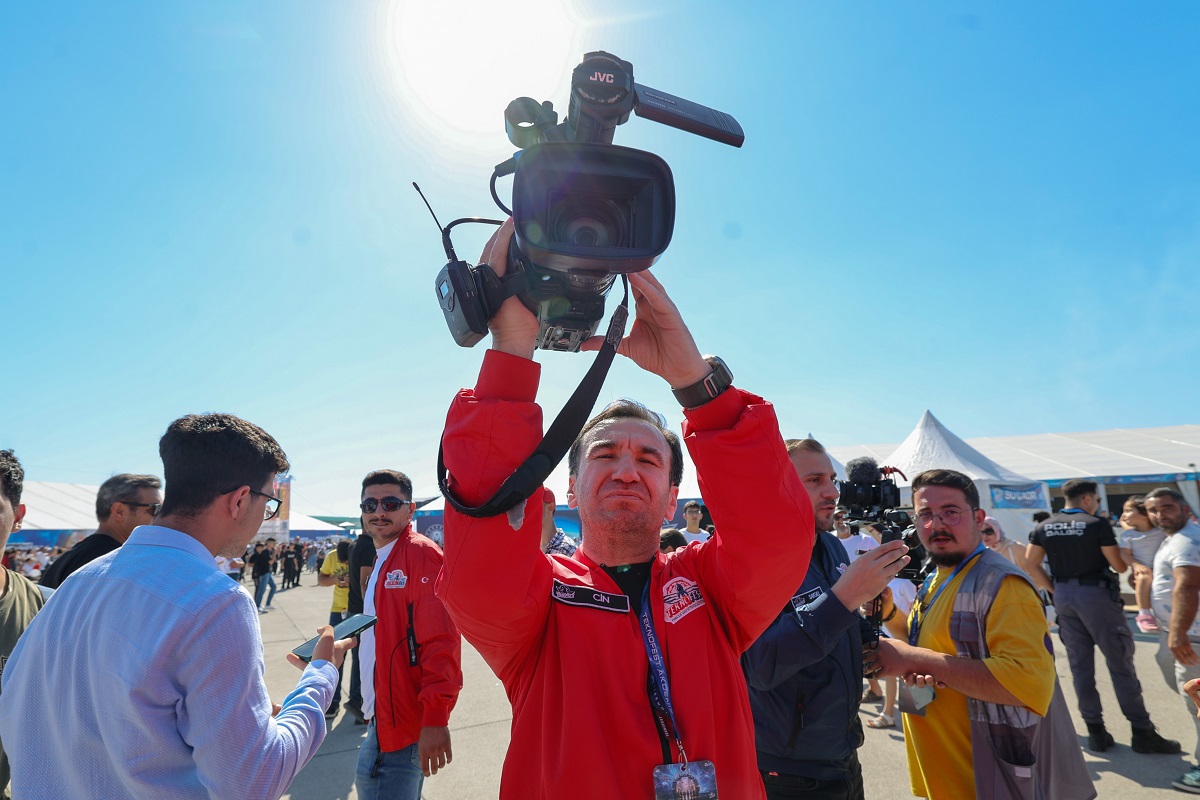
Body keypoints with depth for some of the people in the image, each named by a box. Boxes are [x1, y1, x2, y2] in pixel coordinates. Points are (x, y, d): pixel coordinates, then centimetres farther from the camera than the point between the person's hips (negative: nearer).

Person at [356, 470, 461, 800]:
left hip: (404, 722, -9)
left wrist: (436, 718, -27)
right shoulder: (381, 561, 13)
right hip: (383, 716, 10)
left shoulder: (421, 554, -18)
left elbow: (440, 642, -24)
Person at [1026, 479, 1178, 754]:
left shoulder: (1044, 527, 4)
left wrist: (1054, 589, 11)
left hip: (1063, 597, 5)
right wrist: (1125, 554, 17)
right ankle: (1142, 733, 12)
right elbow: (1119, 566, -5)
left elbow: (1030, 564, 2)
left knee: (1080, 665, 10)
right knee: (1120, 664, 5)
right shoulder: (1097, 524, -10)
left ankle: (1096, 732, 15)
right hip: (1096, 595, -5)